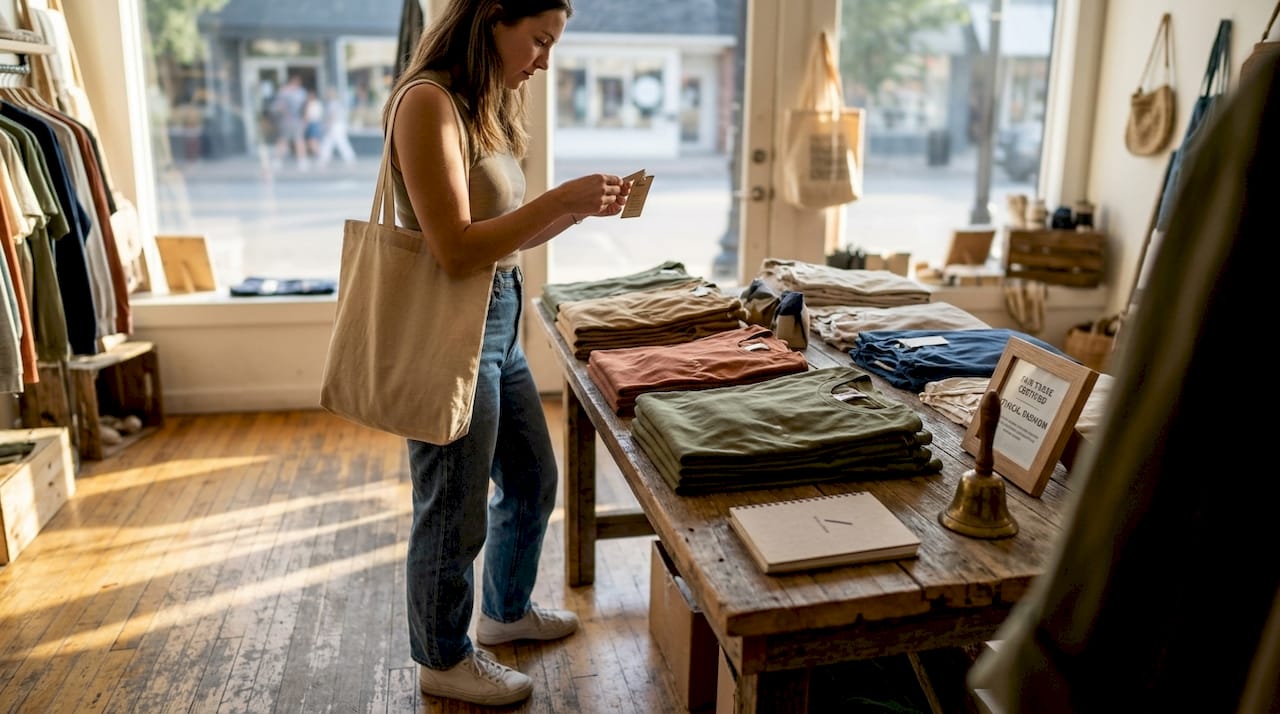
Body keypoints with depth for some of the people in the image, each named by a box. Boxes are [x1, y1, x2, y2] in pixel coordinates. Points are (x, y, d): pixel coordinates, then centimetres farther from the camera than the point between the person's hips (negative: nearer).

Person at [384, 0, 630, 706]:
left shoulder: (486, 107, 12)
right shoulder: (429, 101, -17)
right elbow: (458, 249, -23)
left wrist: (582, 207, 4)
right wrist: (562, 198, -21)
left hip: (499, 324, 10)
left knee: (533, 481, 22)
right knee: (453, 512, 7)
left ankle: (506, 610, 45)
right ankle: (444, 660, 30)